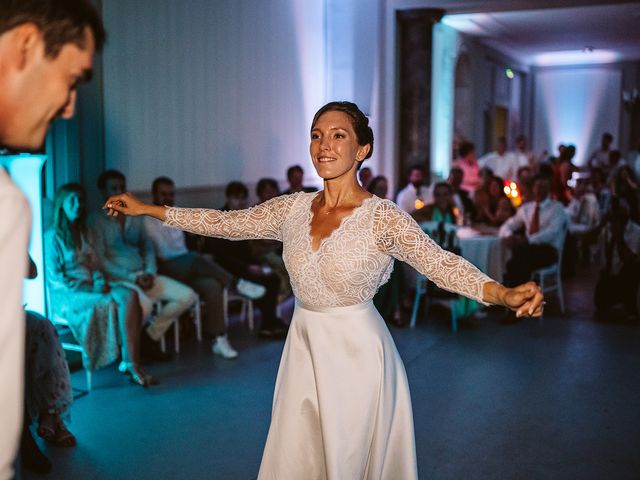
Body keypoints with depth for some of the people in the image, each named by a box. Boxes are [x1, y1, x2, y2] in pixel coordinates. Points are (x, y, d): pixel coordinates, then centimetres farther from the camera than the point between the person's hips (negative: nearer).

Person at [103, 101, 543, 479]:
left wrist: (504, 294, -43)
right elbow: (228, 222, 7)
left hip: (357, 353, -4)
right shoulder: (293, 209, 0)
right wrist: (148, 209, 9)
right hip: (303, 348, 5)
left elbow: (440, 263, -26)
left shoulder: (383, 217, -15)